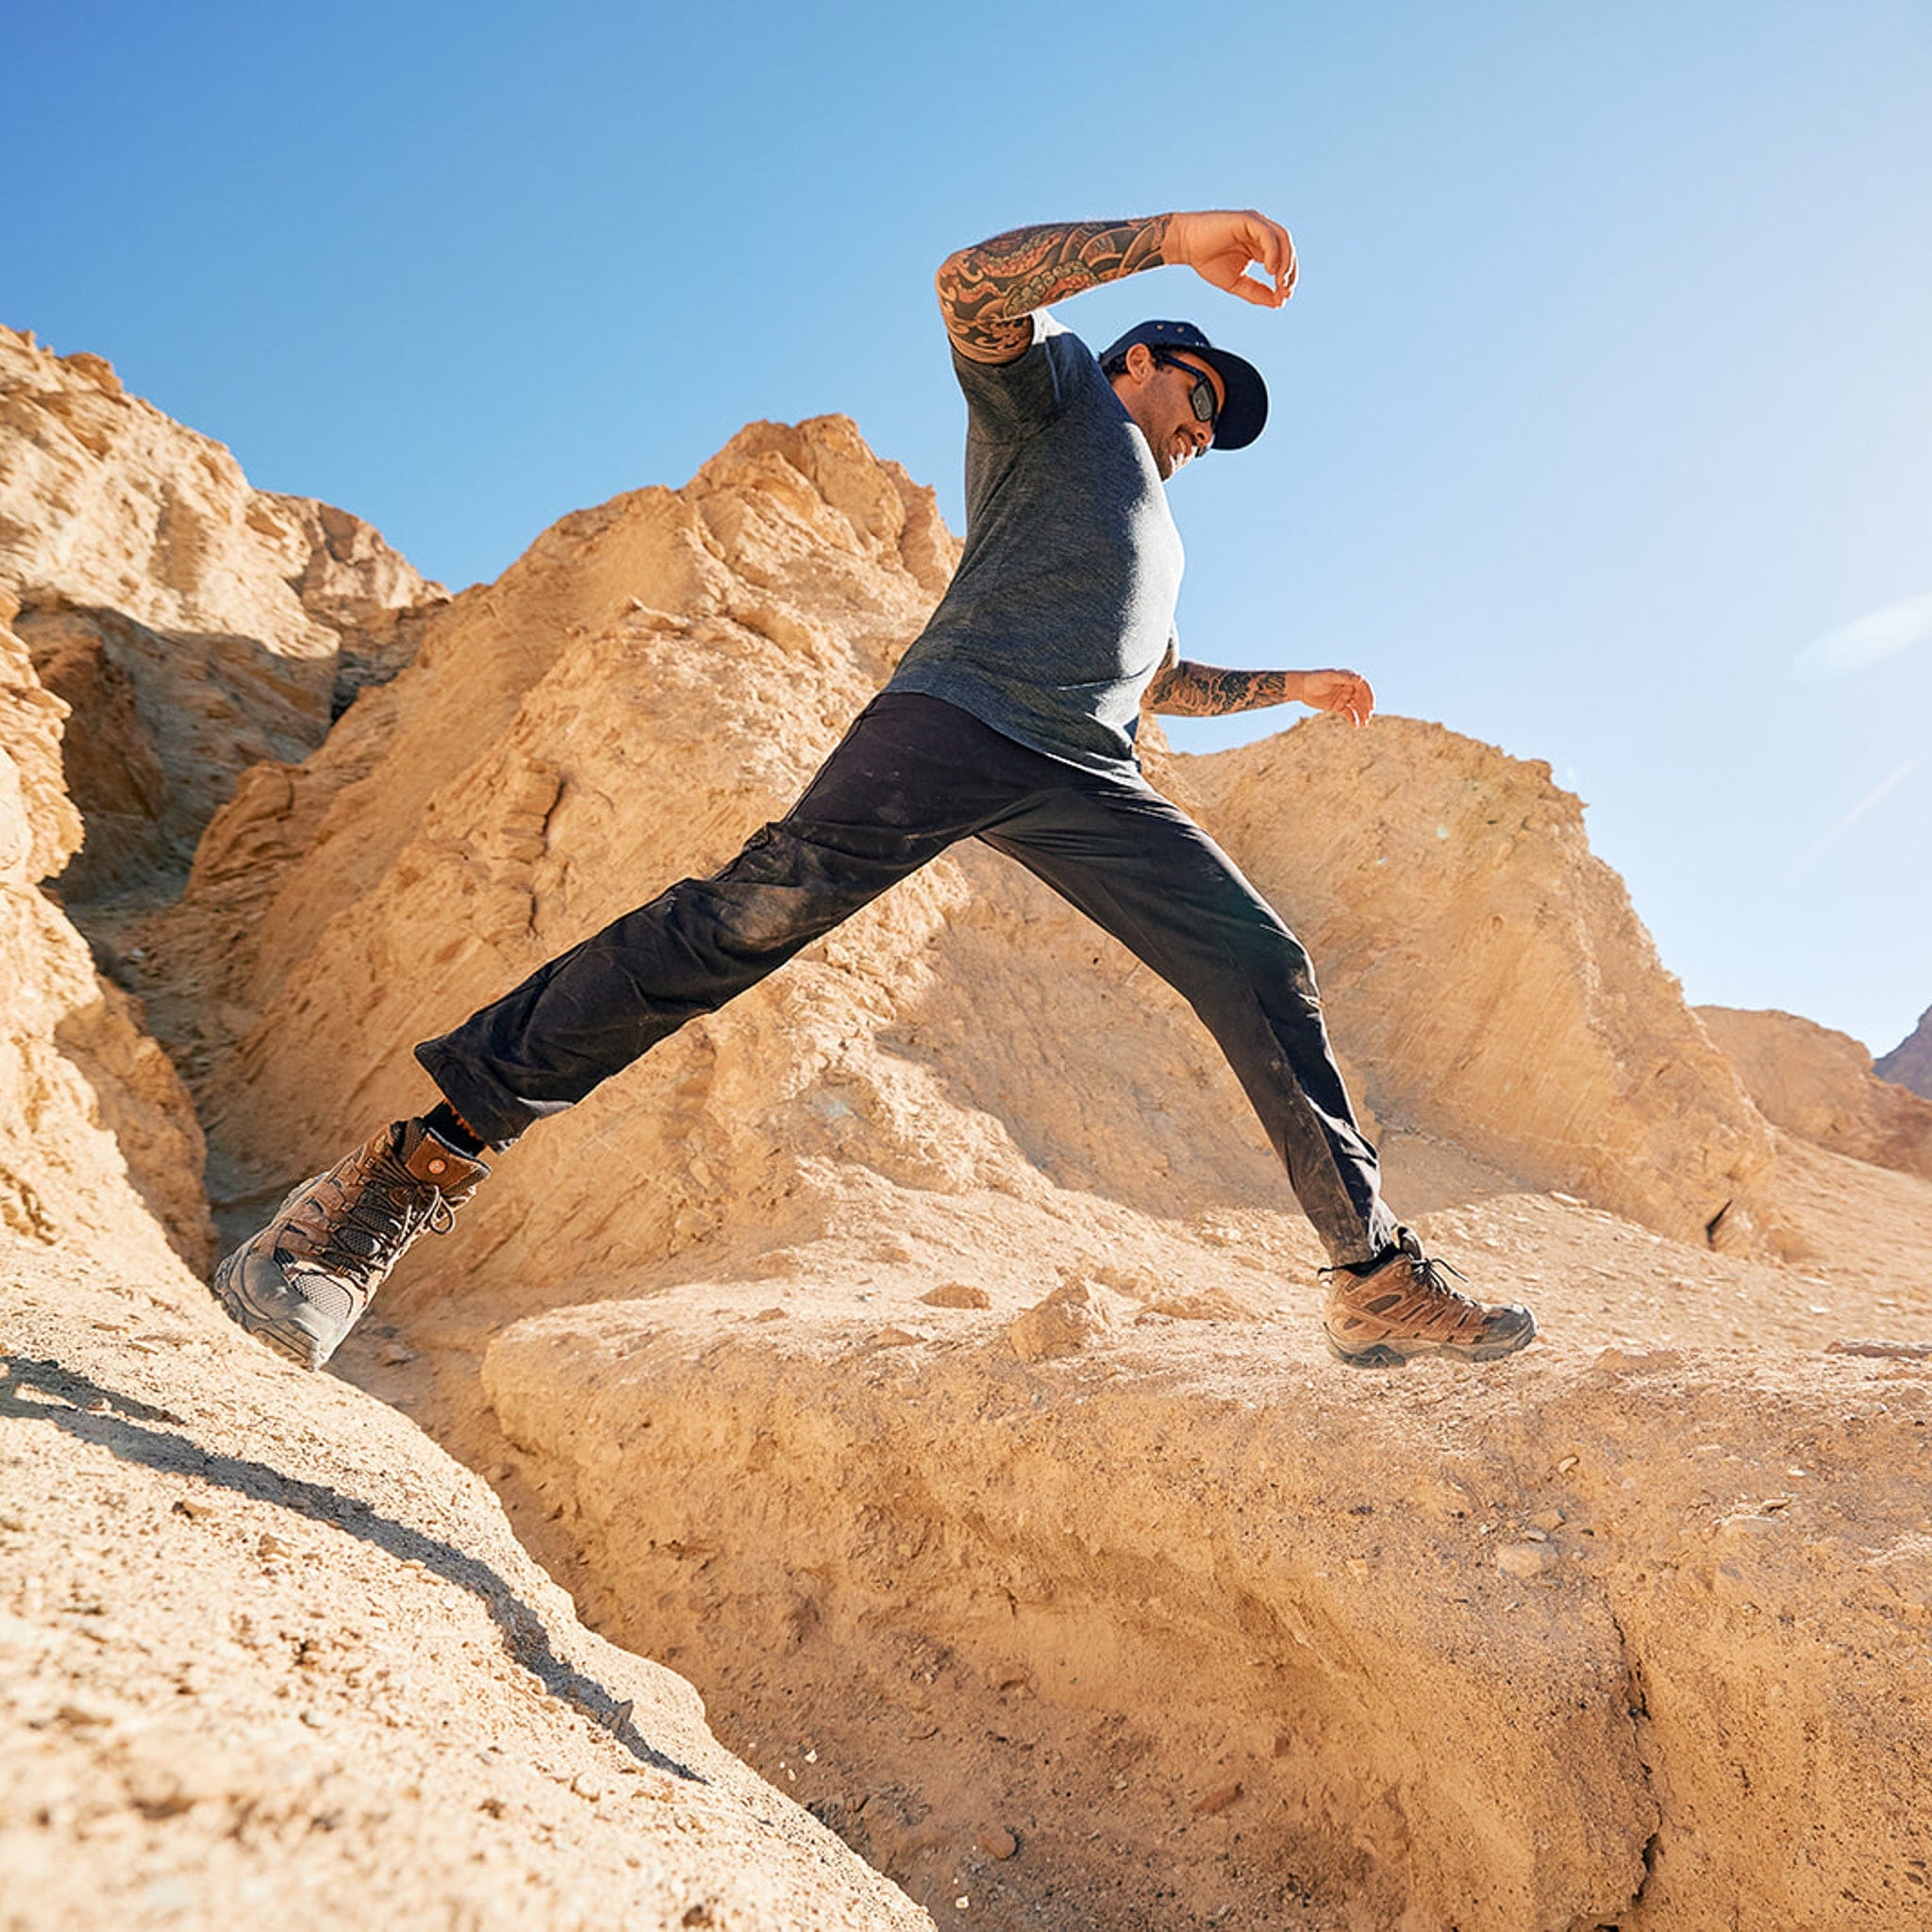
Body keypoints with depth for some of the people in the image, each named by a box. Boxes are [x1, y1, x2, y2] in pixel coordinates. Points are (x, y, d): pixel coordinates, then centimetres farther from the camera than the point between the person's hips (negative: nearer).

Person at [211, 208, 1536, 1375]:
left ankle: (1378, 1278, 3)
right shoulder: (1054, 384, 21)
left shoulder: (1154, 534, 42)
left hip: (1088, 784, 8)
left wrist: (1288, 685, 53)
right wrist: (1173, 236, -4)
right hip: (963, 714, -7)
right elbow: (973, 285, -1)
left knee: (1264, 973, -3)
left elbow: (1158, 680, 53)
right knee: (755, 912, -25)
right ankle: (420, 1166, -22)